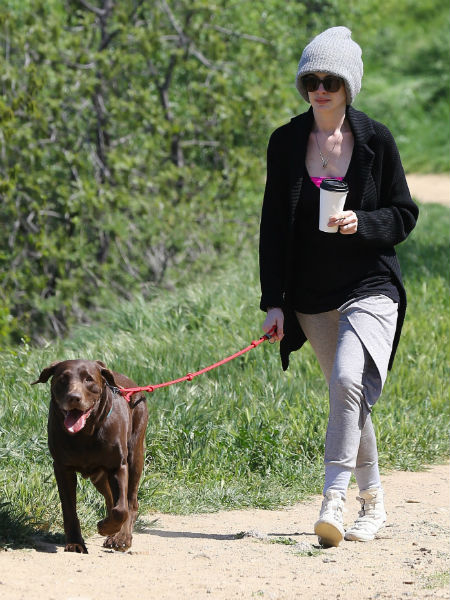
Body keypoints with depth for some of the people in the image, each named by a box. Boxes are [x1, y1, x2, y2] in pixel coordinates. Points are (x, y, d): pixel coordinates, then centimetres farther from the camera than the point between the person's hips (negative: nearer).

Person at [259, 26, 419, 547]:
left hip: (370, 288, -3)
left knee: (349, 379, -25)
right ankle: (372, 502, 25)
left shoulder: (376, 140, -4)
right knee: (348, 397, 9)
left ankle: (333, 502, -27)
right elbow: (273, 226, 4)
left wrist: (361, 224, -19)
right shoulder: (286, 142, 2)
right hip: (312, 298, 3)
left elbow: (405, 214, 2)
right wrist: (273, 302, 0)